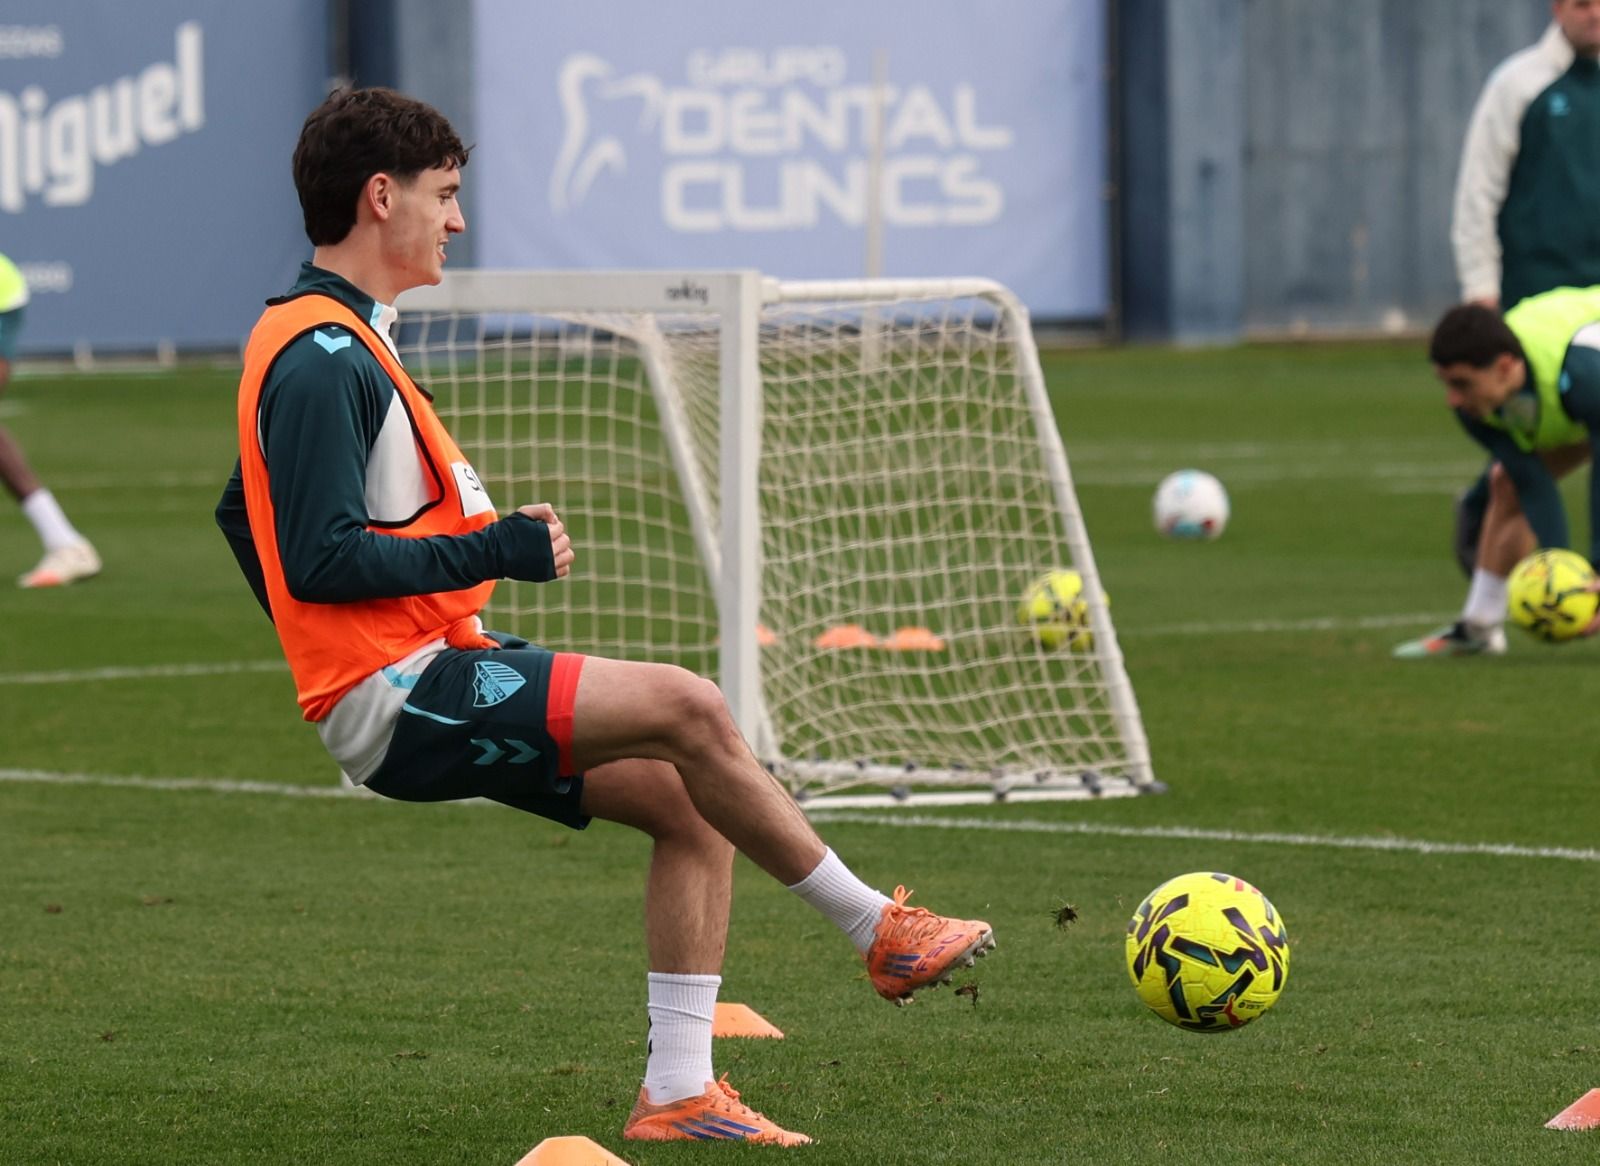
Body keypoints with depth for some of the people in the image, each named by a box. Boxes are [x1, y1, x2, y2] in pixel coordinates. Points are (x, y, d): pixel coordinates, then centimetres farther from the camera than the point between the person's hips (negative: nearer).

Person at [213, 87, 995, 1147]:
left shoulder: (334, 341, 17)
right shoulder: (321, 357, -16)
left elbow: (243, 511, 28)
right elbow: (322, 558, -23)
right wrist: (499, 550, -16)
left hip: (428, 677, 11)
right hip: (396, 701, -11)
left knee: (692, 806, 4)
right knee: (687, 709, -19)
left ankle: (678, 1091, 3)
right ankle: (880, 932, -6)